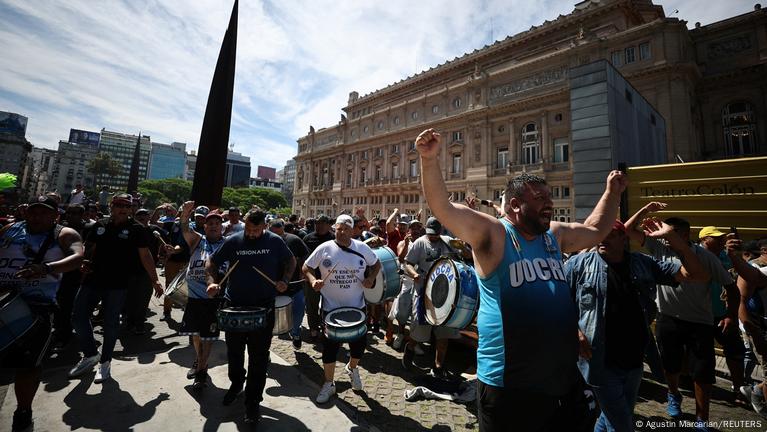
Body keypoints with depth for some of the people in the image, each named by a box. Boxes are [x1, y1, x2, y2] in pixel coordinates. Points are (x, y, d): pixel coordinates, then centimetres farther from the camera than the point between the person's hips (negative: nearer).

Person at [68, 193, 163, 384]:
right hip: (93, 279, 5)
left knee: (111, 323, 6)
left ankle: (105, 362, 25)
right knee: (78, 317, 7)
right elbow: (90, 249, 17)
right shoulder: (100, 226, 7)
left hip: (117, 284, -4)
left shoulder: (136, 229, -6)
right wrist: (84, 263, -4)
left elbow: (145, 256, -8)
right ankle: (91, 355, 30)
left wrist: (154, 280, -12)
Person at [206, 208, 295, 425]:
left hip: (264, 308, -2)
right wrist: (212, 281, -10)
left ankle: (253, 401, 23)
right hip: (234, 306, 3)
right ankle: (236, 383, 49)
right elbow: (211, 261, 7)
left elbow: (290, 262, 6)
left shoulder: (275, 241, -7)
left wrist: (284, 280, -9)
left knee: (259, 356, 6)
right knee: (234, 351, 21)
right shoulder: (232, 241, -4)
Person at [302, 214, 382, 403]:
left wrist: (371, 278, -9)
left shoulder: (362, 248, -6)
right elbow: (306, 267, -1)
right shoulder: (324, 248, -10)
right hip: (331, 307, -1)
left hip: (357, 306, 2)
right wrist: (313, 280, -20)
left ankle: (352, 368, 46)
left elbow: (376, 264, 9)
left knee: (359, 342, 13)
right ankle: (329, 384, 31)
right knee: (330, 345, 8)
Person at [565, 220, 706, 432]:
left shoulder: (643, 264, 2)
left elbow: (693, 272, -1)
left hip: (634, 360, 5)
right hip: (601, 362, -5)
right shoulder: (580, 263, -11)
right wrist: (574, 331, -16)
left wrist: (672, 237, -9)